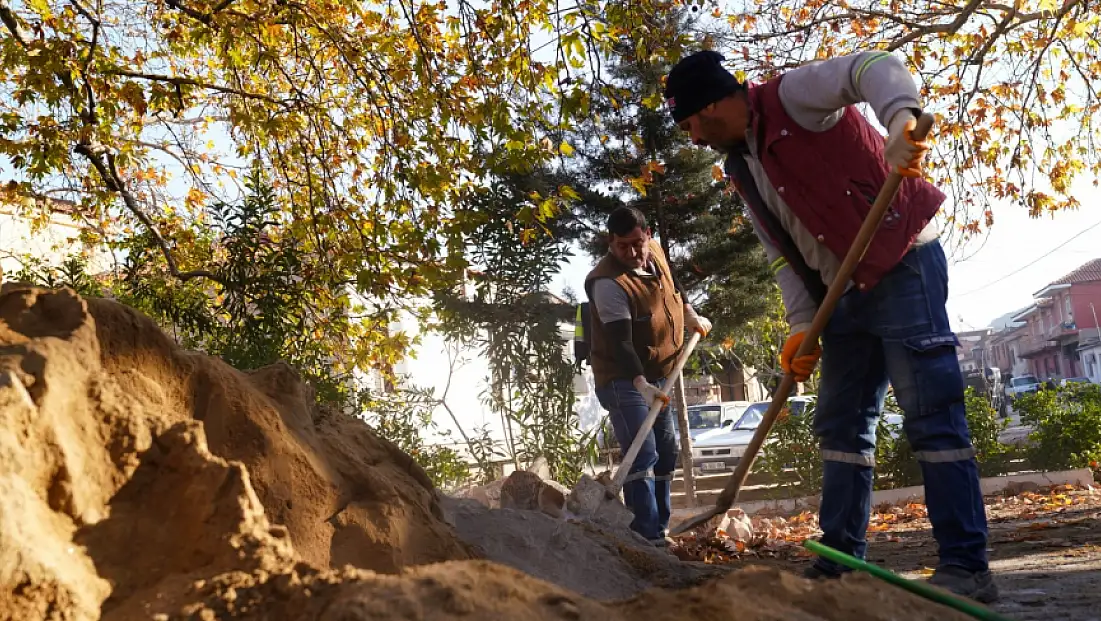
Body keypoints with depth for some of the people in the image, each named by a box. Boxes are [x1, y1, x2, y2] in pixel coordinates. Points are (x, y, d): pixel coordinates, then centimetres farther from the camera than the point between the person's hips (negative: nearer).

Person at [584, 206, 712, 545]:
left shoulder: (655, 251, -2)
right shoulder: (608, 283, -27)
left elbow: (671, 282, 23)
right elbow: (620, 342, -36)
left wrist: (690, 314, 19)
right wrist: (640, 384, -46)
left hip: (657, 376, 9)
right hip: (624, 380, -9)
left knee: (666, 454, 14)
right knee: (643, 457, -18)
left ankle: (659, 532, 25)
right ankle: (646, 538, -17)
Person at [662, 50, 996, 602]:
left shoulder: (791, 96, -9)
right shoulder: (742, 169, 14)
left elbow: (876, 68, -23)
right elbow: (782, 252, 11)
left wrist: (900, 120, -44)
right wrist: (801, 324, 0)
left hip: (903, 266, -9)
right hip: (846, 292, 9)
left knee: (931, 417, -8)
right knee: (840, 426, 10)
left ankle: (966, 566, -2)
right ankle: (842, 561, 18)